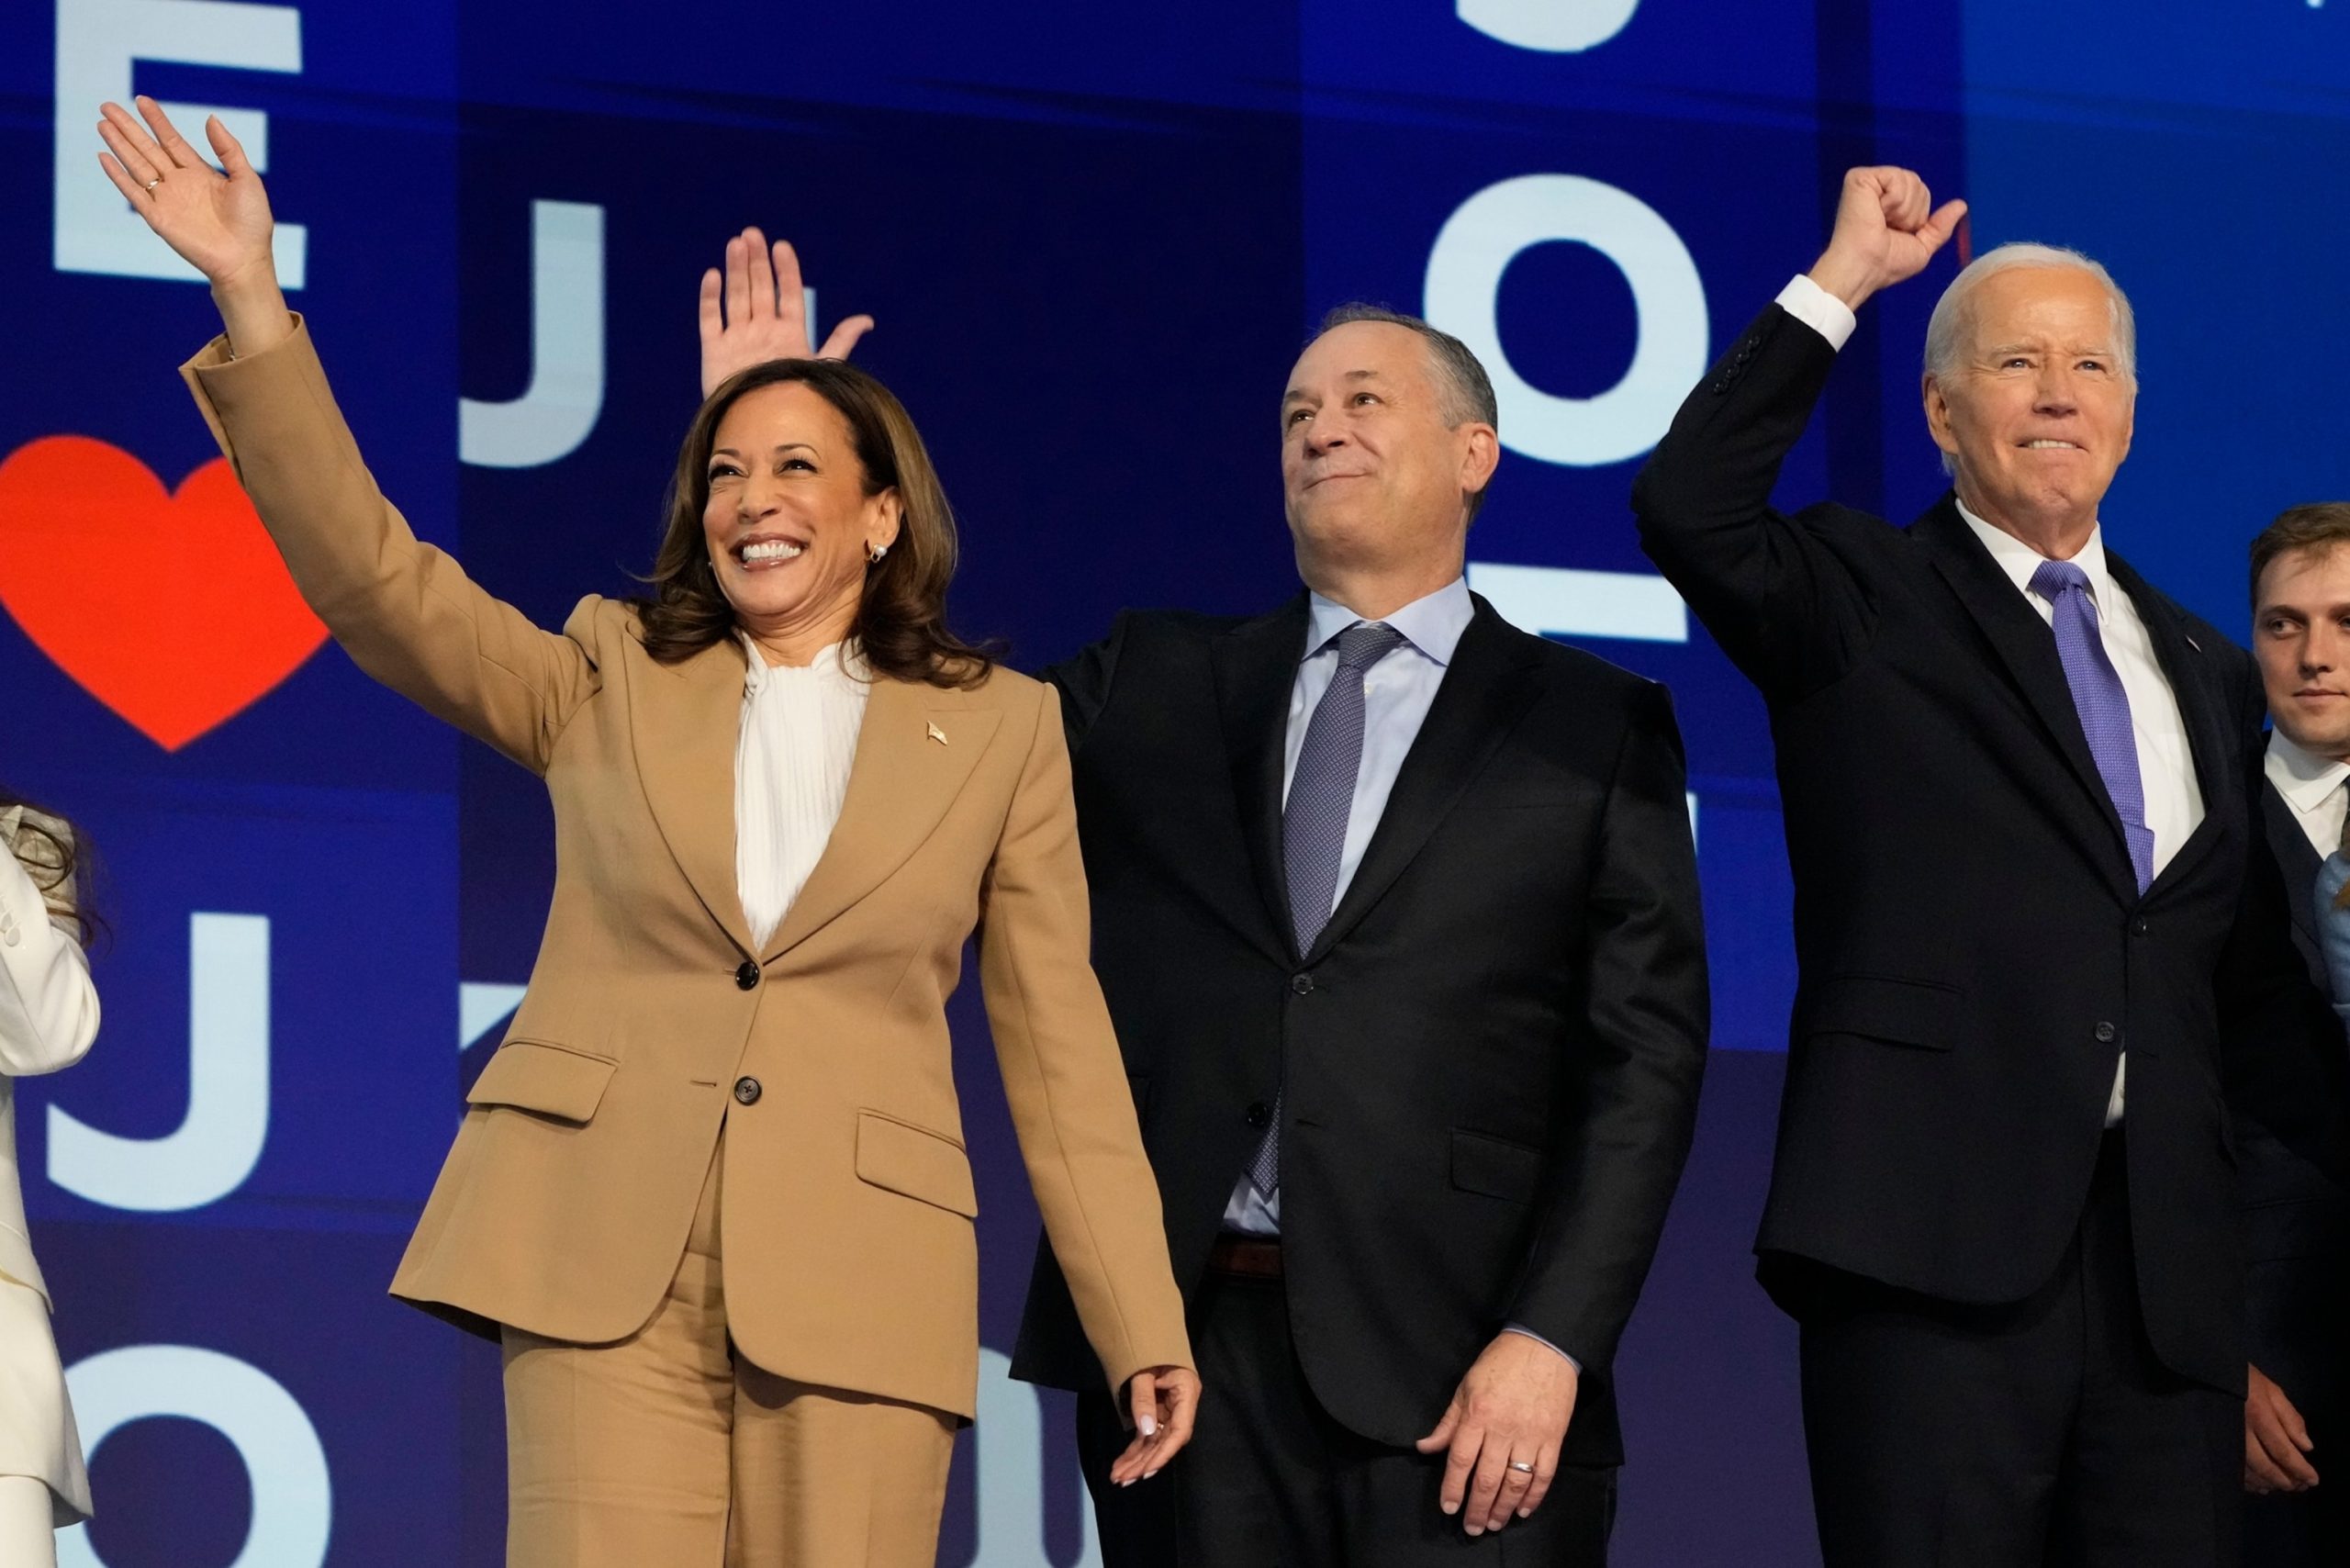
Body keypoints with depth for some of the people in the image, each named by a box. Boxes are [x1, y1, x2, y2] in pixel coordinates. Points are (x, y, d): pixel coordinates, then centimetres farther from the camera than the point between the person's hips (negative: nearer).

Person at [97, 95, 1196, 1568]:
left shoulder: (1001, 729, 11)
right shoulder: (610, 683, 14)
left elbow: (1058, 1042, 11)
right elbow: (371, 573, 3)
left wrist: (1142, 1324, 6)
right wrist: (251, 297, -7)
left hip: (854, 1281, 0)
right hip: (605, 1256, 0)